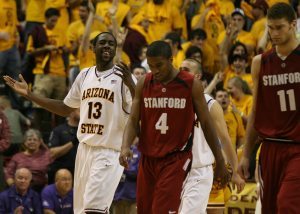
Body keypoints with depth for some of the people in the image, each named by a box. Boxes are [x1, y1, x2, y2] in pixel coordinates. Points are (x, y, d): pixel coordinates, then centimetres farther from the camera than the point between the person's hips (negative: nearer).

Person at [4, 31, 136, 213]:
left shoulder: (123, 77, -6)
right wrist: (29, 94, 18)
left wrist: (130, 85, -32)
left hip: (109, 151, -7)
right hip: (84, 148, 7)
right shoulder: (85, 76, 12)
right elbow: (66, 108, 22)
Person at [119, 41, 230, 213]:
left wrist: (220, 162, 3)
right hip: (148, 159, 4)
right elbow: (134, 121, 2)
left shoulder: (191, 85, -6)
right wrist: (125, 147, -18)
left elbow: (206, 124, 0)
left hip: (176, 159, -4)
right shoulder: (144, 84, 2)